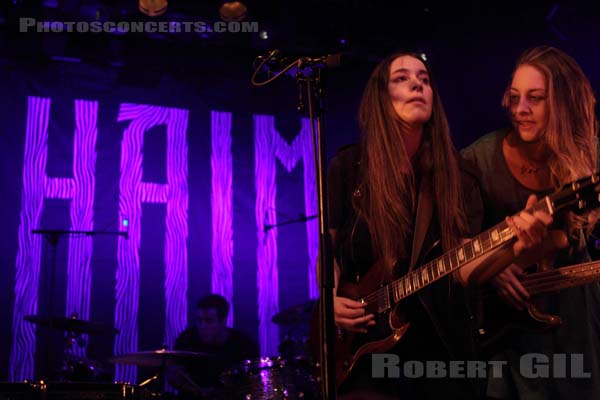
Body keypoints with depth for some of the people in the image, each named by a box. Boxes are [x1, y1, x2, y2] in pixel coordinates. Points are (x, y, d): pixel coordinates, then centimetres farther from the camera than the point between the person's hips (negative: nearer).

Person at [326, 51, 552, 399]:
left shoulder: (457, 174, -2)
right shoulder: (349, 166, -3)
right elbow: (329, 246, 5)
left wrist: (513, 246, -28)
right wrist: (330, 299, -11)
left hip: (437, 341, 1)